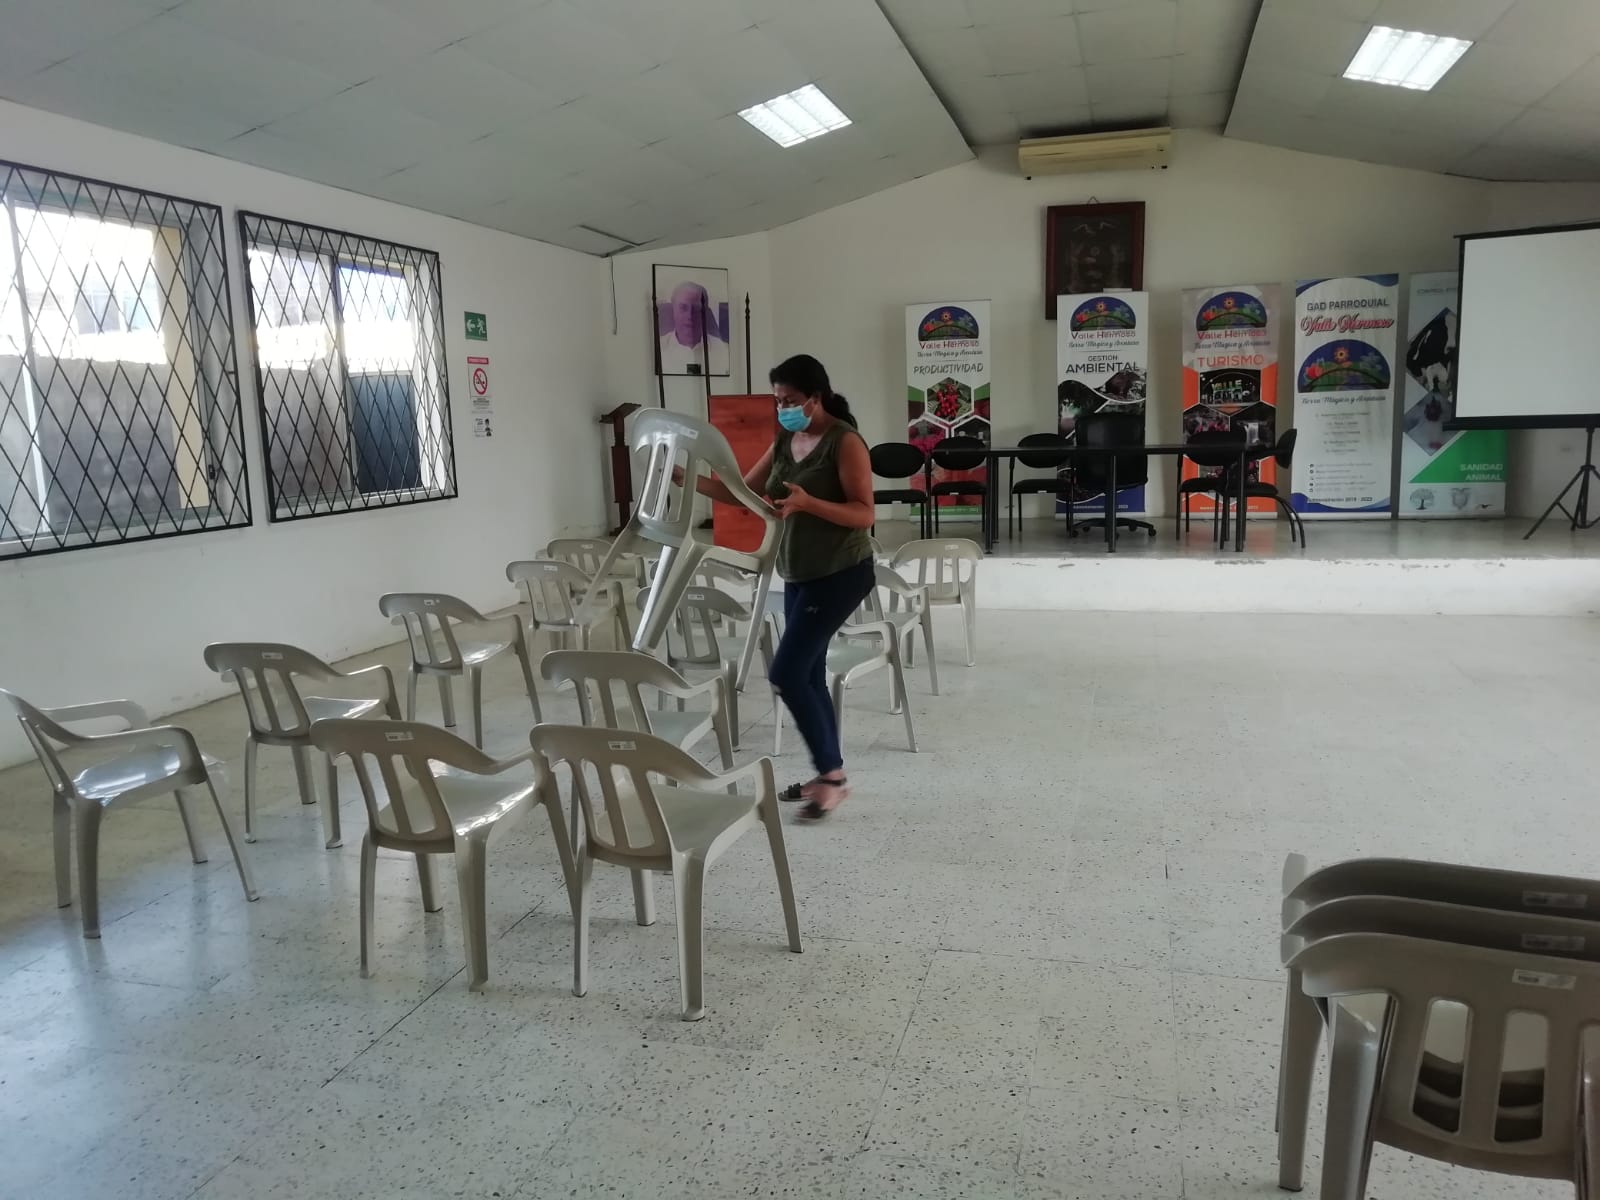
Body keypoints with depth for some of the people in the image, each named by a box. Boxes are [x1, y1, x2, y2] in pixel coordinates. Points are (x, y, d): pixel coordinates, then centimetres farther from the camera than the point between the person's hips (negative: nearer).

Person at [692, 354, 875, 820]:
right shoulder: (784, 442, 9)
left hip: (841, 573, -8)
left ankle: (833, 774, 1)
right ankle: (828, 775, 21)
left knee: (786, 673, -12)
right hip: (799, 575, 8)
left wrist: (807, 502, -32)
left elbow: (864, 514, -19)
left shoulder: (845, 442, -14)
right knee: (808, 674, 10)